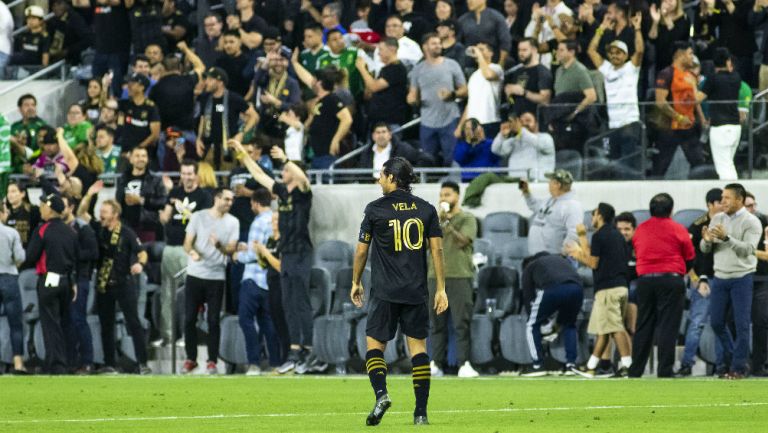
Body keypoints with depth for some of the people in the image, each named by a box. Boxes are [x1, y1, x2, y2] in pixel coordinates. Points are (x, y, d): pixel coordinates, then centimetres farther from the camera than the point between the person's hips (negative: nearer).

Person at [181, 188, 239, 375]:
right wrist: (192, 252, -24)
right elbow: (187, 242, 0)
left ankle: (212, 361, 4)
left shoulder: (233, 222, 3)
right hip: (195, 275, 0)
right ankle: (190, 359, 13)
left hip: (217, 277, 0)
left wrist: (219, 245, -24)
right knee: (190, 319, 2)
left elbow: (231, 250, -2)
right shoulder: (198, 217, 1)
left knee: (213, 320, -2)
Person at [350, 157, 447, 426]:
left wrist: (356, 283, 16)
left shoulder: (375, 209, -2)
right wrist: (440, 289, 5)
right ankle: (421, 411, 1)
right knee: (418, 346, 5)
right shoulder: (426, 209, 5)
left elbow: (361, 250, 3)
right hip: (416, 292, 3)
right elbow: (437, 250, 2)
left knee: (374, 343, 5)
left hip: (384, 292, -3)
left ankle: (380, 393, -19)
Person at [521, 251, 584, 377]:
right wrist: (558, 322, 38)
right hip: (577, 288, 4)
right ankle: (571, 364, 19)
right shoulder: (562, 259, 41)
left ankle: (538, 365, 8)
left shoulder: (529, 267, 29)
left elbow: (527, 297, 23)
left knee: (532, 326, 15)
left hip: (552, 290, -4)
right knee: (569, 325, 29)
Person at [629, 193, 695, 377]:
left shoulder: (640, 230, 8)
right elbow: (690, 258, 5)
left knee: (643, 327, 10)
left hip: (645, 279, 4)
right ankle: (665, 372, -8)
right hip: (671, 279, -4)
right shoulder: (678, 230, -2)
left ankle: (635, 372, 11)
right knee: (668, 328, -3)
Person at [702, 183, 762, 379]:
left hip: (741, 277, -5)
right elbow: (705, 250, 9)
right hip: (720, 277, 5)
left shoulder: (751, 222, -6)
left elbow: (748, 249, -19)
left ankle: (739, 366, 1)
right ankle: (729, 358, 26)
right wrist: (707, 240, -14)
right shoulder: (717, 219, 9)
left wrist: (726, 238, -28)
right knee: (716, 321, 8)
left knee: (742, 324, -4)